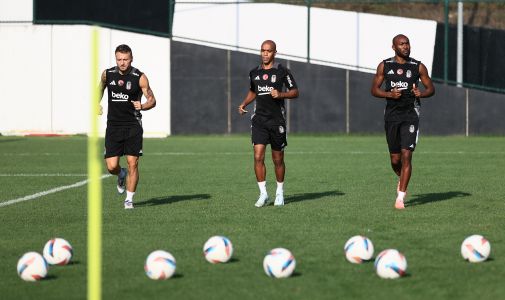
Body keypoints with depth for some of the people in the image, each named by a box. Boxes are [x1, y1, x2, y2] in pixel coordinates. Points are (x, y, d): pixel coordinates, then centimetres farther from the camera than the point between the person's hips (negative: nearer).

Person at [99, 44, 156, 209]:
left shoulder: (139, 77, -7)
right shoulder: (107, 74, 3)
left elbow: (152, 100, -2)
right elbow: (101, 88, 25)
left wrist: (142, 106, -24)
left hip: (133, 126, -2)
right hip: (113, 126, 2)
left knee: (132, 163, -7)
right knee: (111, 166, -4)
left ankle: (129, 199, 7)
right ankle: (121, 175, 33)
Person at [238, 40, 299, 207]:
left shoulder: (282, 72, -2)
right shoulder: (254, 73, 10)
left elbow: (295, 92, 0)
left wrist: (280, 94, -17)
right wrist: (244, 104, 8)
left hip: (277, 120, -2)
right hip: (259, 120, 2)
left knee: (278, 160, 6)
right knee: (258, 156, -12)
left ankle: (280, 193, 23)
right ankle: (263, 194, -7)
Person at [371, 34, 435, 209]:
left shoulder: (418, 67, 3)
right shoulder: (384, 66, 5)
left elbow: (431, 88, 10)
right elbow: (374, 90, 6)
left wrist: (422, 93, -13)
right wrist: (389, 94, -13)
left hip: (410, 115, -1)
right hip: (392, 115, 1)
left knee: (406, 155, -13)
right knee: (395, 158, 5)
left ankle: (400, 197, -10)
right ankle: (401, 179, 39)